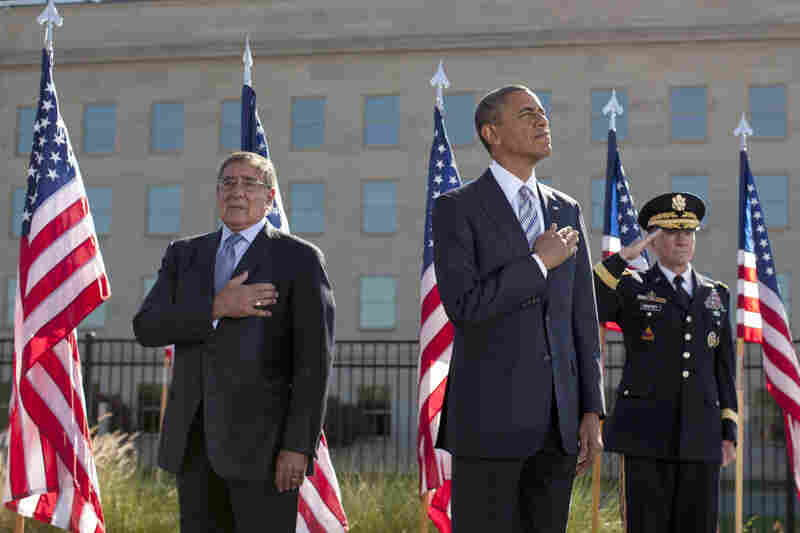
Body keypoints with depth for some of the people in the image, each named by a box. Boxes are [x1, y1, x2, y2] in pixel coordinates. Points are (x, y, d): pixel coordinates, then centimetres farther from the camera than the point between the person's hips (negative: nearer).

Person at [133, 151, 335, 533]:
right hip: (195, 439, 5)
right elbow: (146, 328, -1)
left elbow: (313, 361, -8)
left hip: (263, 438, -4)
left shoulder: (300, 259, -2)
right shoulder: (185, 255, 13)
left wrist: (299, 447, -15)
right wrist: (217, 308, -16)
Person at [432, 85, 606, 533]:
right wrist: (540, 262, -10)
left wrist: (592, 413, 6)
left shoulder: (566, 211, 14)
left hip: (557, 419, 5)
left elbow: (582, 317, 12)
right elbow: (463, 306, -17)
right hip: (490, 414, -5)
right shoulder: (457, 209, -4)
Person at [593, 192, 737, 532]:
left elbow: (723, 368, 13)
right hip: (646, 431, -3)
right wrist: (624, 256, -14)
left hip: (700, 434, 3)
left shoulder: (715, 294, 14)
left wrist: (728, 433, 6)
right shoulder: (630, 288, 4)